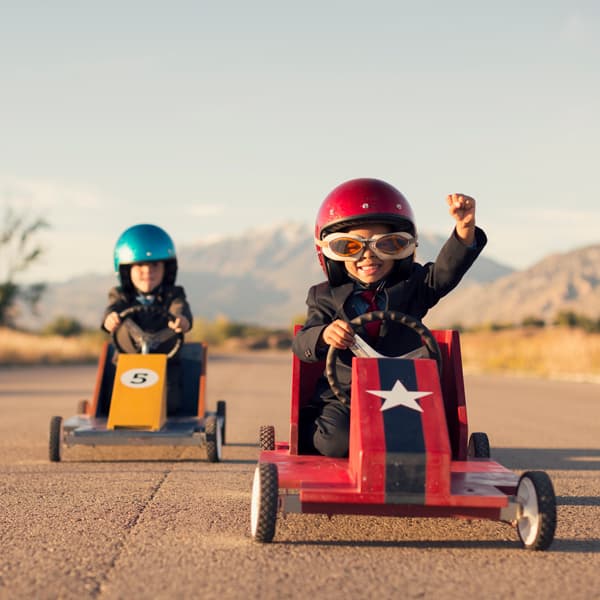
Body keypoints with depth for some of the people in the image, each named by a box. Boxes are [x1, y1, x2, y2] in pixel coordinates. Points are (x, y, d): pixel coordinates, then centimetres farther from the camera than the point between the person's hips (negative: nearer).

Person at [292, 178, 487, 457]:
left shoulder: (411, 286, 9)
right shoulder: (326, 297, 7)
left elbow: (446, 271, -9)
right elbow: (301, 344, -4)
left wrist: (465, 228, -28)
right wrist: (323, 335, -30)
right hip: (342, 397, 0)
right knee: (338, 439, -29)